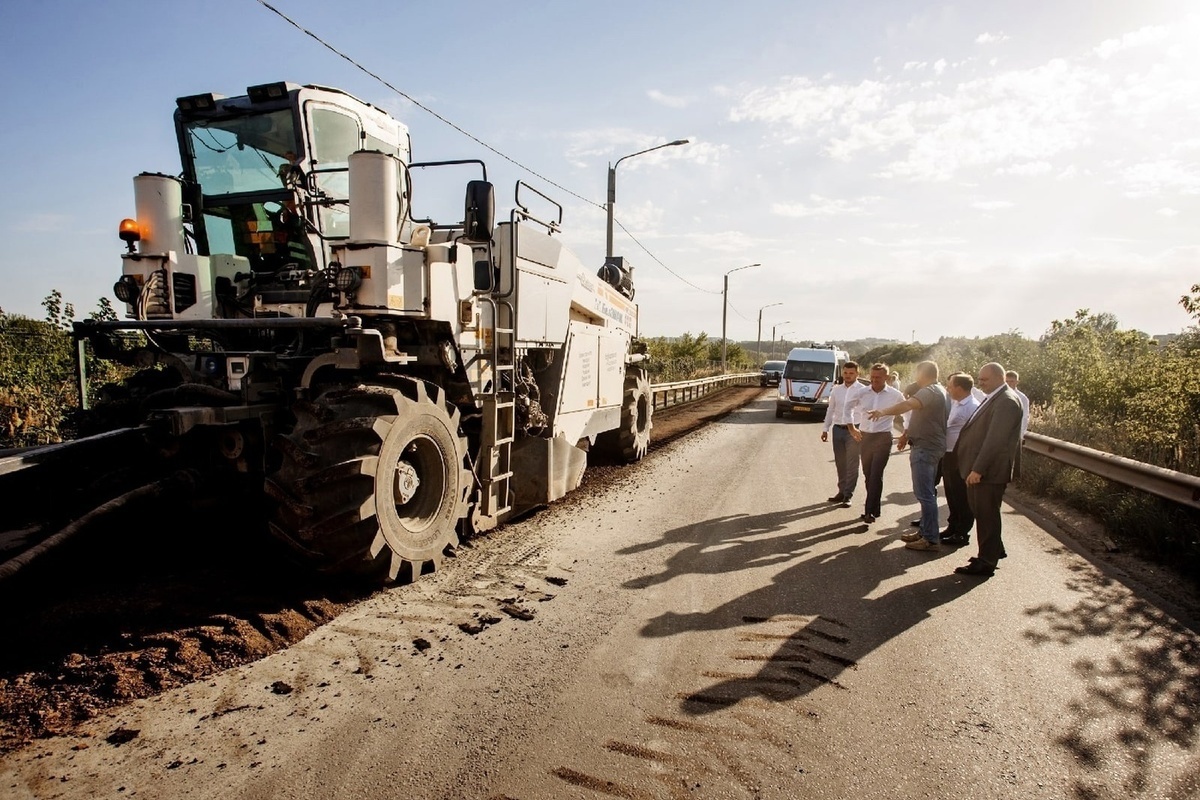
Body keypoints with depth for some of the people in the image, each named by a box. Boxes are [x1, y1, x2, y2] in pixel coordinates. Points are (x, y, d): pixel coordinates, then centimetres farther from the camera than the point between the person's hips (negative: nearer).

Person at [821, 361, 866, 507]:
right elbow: (830, 410, 15)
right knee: (840, 463, 12)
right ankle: (842, 491, 25)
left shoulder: (862, 390, -5)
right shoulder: (836, 390, 8)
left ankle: (848, 495, 10)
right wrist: (826, 429, 12)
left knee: (851, 465, 2)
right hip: (838, 429, 5)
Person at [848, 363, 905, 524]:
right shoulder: (862, 393, -1)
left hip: (883, 438, -3)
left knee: (876, 475, -11)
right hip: (864, 437, 4)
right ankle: (874, 509, 22)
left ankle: (870, 511, -8)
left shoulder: (895, 395, -5)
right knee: (868, 475, 10)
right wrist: (852, 428, 4)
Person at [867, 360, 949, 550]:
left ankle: (930, 539, -7)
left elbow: (909, 404, -35)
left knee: (925, 494, -9)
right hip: (930, 446, 11)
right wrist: (908, 433, 17)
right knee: (927, 493, 16)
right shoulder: (939, 391, 19)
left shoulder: (930, 391, -16)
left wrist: (884, 411, -46)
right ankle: (925, 532, 25)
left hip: (925, 448, -11)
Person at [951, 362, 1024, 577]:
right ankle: (995, 550, 35)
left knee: (986, 515, 0)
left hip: (989, 471, -9)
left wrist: (978, 469, -24)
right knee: (980, 512, 19)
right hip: (980, 468, 9)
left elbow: (995, 439, -23)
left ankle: (986, 563, 11)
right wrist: (974, 468, 16)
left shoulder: (1006, 402, -17)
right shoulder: (994, 398, 15)